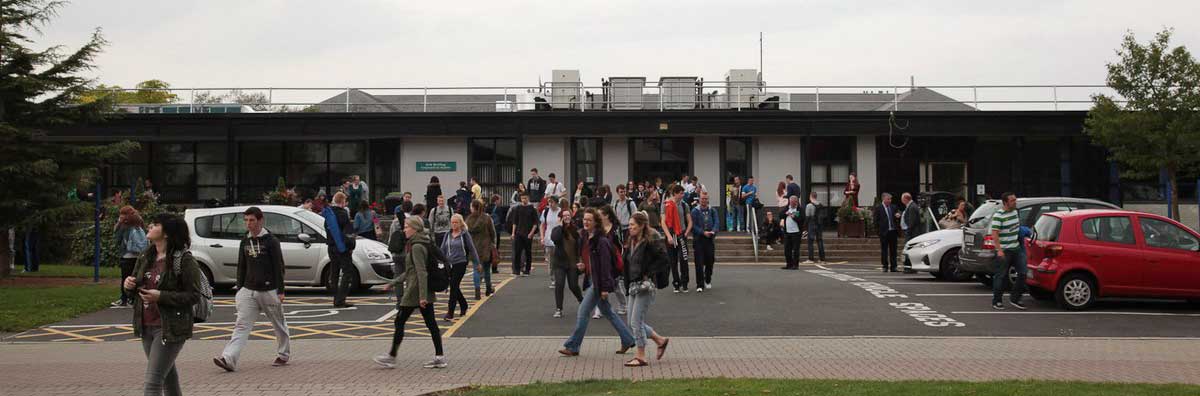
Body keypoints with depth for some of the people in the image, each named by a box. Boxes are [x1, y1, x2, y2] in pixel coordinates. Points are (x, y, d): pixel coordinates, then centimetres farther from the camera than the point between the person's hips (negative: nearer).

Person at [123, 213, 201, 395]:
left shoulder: (184, 260, -15)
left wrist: (161, 296, -24)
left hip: (170, 328, -7)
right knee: (167, 374, 23)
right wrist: (129, 285, -6)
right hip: (146, 326, 7)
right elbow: (137, 289, 18)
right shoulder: (146, 257, 7)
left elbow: (194, 296, -15)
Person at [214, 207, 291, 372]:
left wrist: (280, 291, -12)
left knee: (279, 325, 10)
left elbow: (279, 267, -8)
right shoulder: (245, 242, 9)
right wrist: (239, 290, 12)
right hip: (248, 290, 4)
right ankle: (228, 359, -19)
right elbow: (241, 268, 16)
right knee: (242, 326, -8)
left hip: (269, 290, -4)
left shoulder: (271, 241, -7)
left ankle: (284, 355, 29)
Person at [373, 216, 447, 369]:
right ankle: (440, 357, 6)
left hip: (414, 292, -9)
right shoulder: (424, 244, 15)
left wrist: (422, 296, -25)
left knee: (399, 322, 2)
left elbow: (421, 272, -22)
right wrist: (394, 282, 24)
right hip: (426, 293, 9)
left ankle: (391, 357, 9)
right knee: (431, 323, 8)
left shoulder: (417, 247, -16)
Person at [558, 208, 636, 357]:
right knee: (607, 312, 16)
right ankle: (627, 340, 24)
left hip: (598, 282, -10)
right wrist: (583, 266, 3)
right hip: (591, 281, 10)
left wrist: (604, 288, -21)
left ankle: (572, 347, 1)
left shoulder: (601, 241, -17)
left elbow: (605, 265, -19)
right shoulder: (585, 238, 11)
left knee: (583, 312, -7)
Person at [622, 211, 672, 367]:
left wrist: (648, 272, -18)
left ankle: (640, 356, 2)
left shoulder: (651, 242, -13)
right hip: (634, 284, 9)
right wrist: (629, 278, 6)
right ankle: (660, 340, 26)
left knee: (636, 322, -7)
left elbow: (663, 257, -20)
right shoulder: (631, 242, 12)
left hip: (645, 285, -9)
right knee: (632, 323, 11)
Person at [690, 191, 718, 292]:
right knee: (699, 263, -8)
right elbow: (694, 225, -7)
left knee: (710, 261, 9)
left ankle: (708, 281, 30)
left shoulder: (712, 211, 9)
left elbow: (716, 223, 0)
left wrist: (713, 231, -20)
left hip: (710, 239, 3)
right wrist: (703, 232, -19)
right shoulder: (695, 211, 0)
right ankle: (700, 285, -6)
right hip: (698, 239, -3)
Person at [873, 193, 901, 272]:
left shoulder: (893, 207, 12)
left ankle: (893, 266, 11)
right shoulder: (878, 208, -2)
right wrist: (880, 229, -9)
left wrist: (898, 216, -7)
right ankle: (885, 266, 8)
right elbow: (876, 221, -3)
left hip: (893, 231, 4)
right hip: (884, 232, -4)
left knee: (893, 250, 7)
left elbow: (897, 219, 15)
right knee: (884, 250, 2)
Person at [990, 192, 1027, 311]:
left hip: (1016, 248, 7)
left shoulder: (1015, 212, 10)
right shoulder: (998, 216, -15)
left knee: (1022, 273, 2)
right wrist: (999, 250, -25)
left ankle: (1015, 299, 13)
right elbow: (994, 234, -20)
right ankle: (996, 301, 10)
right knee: (1001, 276, -1)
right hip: (1004, 251, -7)